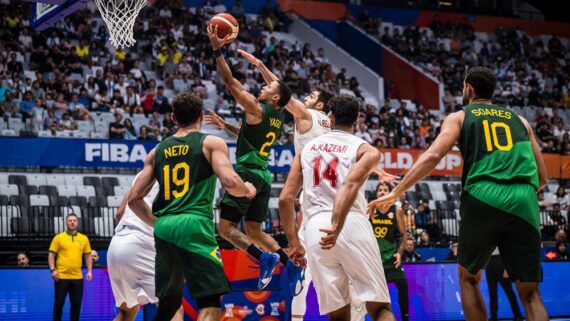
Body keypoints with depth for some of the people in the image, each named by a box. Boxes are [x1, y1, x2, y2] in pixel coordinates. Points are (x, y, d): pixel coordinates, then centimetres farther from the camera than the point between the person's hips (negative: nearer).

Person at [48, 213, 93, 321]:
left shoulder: (84, 239, 9)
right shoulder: (58, 237, 1)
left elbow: (88, 256, 13)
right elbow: (51, 255, 1)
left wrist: (89, 271, 3)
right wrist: (53, 270, -10)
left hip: (77, 277, 2)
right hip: (61, 277, -2)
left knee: (76, 304, 4)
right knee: (59, 303, 1)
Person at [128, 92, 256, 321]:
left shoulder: (158, 151, 18)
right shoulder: (212, 143, 5)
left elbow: (134, 198, 15)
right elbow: (229, 182, -11)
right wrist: (247, 190, 10)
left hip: (164, 228, 5)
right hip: (195, 225, -5)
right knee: (210, 302, -6)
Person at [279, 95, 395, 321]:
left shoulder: (307, 148, 22)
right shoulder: (366, 150, 10)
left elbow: (285, 199, 16)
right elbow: (350, 184, -12)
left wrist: (293, 243, 24)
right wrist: (337, 227, -24)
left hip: (315, 228, 3)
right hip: (352, 224, -3)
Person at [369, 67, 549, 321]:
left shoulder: (459, 117, 16)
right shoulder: (519, 121, 25)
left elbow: (432, 156, -2)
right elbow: (542, 178, 22)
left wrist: (396, 192, 1)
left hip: (483, 198, -2)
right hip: (524, 202, 2)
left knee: (468, 278, 19)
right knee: (530, 293, 5)